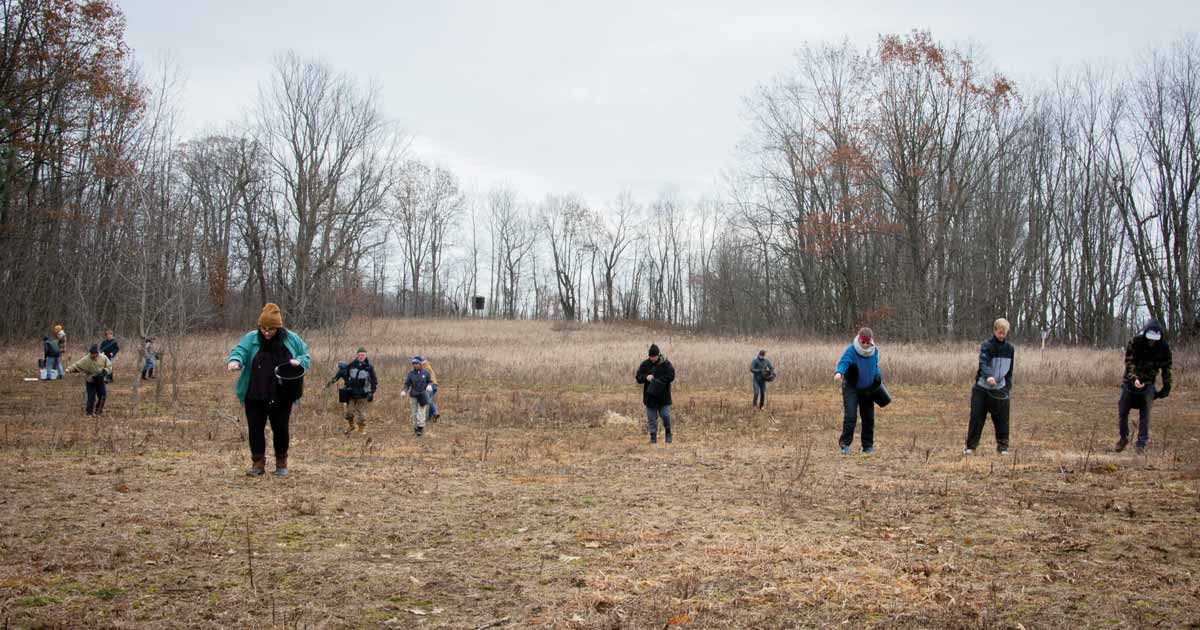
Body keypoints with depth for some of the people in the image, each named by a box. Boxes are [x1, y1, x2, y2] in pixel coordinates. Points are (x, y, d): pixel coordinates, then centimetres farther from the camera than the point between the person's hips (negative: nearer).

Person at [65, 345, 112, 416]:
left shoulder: (103, 358, -9)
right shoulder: (86, 360, -16)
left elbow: (109, 366, 2)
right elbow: (77, 365, -19)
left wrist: (104, 372, -16)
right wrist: (70, 369, -36)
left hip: (100, 381, 3)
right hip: (90, 381, -3)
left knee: (103, 396, 4)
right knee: (91, 397, -7)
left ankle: (98, 410, 25)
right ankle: (90, 412, 7)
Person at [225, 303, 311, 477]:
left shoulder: (291, 339, 1)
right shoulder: (251, 339, -1)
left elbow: (305, 355, 11)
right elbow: (239, 351, -14)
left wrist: (299, 361, -12)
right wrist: (234, 361, -37)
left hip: (281, 397, 0)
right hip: (254, 396, 0)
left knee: (280, 429, 5)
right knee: (255, 428, 1)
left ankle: (281, 463, 21)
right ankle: (258, 463, 11)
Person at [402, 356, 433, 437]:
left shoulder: (425, 373, -5)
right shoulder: (410, 373, -5)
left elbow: (429, 382, 5)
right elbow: (407, 384, -2)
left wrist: (429, 386, -18)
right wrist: (404, 391, -21)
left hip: (423, 395, -2)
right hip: (413, 396, 2)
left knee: (421, 413, -9)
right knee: (414, 413, 4)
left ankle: (420, 429, -4)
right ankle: (416, 429, 18)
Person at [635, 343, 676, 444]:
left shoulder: (666, 364, -5)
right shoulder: (645, 364, 2)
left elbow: (671, 376, -12)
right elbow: (638, 377, 3)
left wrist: (659, 380, -23)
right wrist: (646, 377, -19)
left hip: (663, 396, -2)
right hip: (650, 396, 2)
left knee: (666, 415, -2)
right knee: (651, 418, 5)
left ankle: (668, 432, 23)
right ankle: (653, 436, 13)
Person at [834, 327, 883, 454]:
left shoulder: (875, 351, -2)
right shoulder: (851, 350, -19)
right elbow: (843, 362, -36)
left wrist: (878, 378, 3)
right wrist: (839, 372, -55)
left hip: (868, 390, 5)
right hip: (851, 388, -5)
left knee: (868, 418, 8)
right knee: (850, 416, -16)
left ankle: (868, 445, 20)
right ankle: (844, 444, -10)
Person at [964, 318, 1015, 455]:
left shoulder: (1009, 348, 5)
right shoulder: (987, 345, -11)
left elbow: (1009, 369, 15)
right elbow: (983, 363, -27)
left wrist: (1008, 385, 10)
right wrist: (988, 376, -44)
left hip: (1000, 390, 4)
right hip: (982, 388, -4)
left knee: (1002, 419, 4)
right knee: (976, 417, -4)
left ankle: (1002, 445, 16)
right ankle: (971, 445, 4)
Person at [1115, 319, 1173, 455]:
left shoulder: (1164, 347, -8)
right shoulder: (1134, 343, -14)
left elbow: (1166, 368, 1)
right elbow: (1129, 362, -17)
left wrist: (1166, 388, 2)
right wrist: (1134, 378, -32)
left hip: (1148, 385, 0)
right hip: (1130, 382, 0)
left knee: (1145, 416, 0)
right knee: (1122, 412, 4)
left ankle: (1141, 444, 9)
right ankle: (1123, 438, 24)